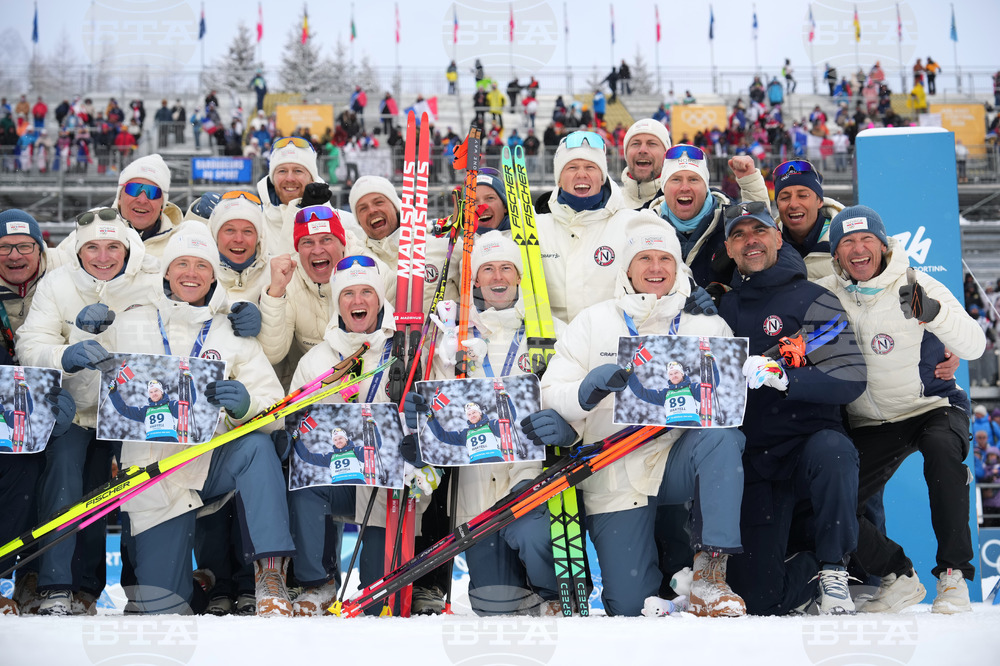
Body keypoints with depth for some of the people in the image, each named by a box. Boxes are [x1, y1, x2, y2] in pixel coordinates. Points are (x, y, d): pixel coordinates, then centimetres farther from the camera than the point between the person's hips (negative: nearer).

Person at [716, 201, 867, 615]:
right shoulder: (724, 308, 13)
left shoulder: (812, 300, -1)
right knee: (759, 597, -6)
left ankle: (834, 569, -18)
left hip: (811, 439, -3)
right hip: (754, 463, 3)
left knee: (831, 451, -41)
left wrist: (783, 377, -27)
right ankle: (810, 560, 28)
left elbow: (851, 379, -14)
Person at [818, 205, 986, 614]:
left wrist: (932, 313, -40)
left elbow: (974, 347, -21)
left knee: (940, 448, -37)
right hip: (870, 424, 3)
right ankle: (898, 577, 12)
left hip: (932, 407, -3)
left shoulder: (917, 287, -13)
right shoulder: (824, 295, -4)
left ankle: (954, 574, -24)